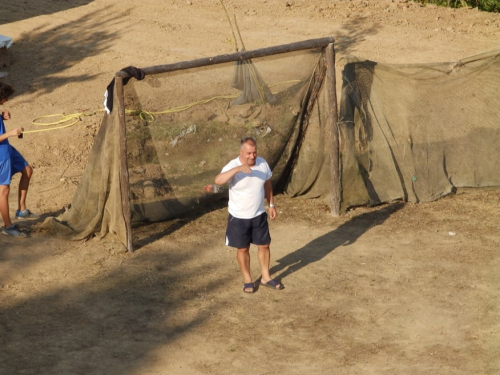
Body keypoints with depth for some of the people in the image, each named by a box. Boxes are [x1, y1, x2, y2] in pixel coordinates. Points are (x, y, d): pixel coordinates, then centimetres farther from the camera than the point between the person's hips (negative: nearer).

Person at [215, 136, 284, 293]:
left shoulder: (262, 163, -7)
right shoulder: (233, 166, -22)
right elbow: (218, 180, -40)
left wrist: (271, 204, 11)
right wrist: (238, 169, -49)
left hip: (259, 215, 4)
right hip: (239, 217, -4)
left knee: (264, 245, 13)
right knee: (243, 249, 9)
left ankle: (265, 277, 31)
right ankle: (247, 280, 27)